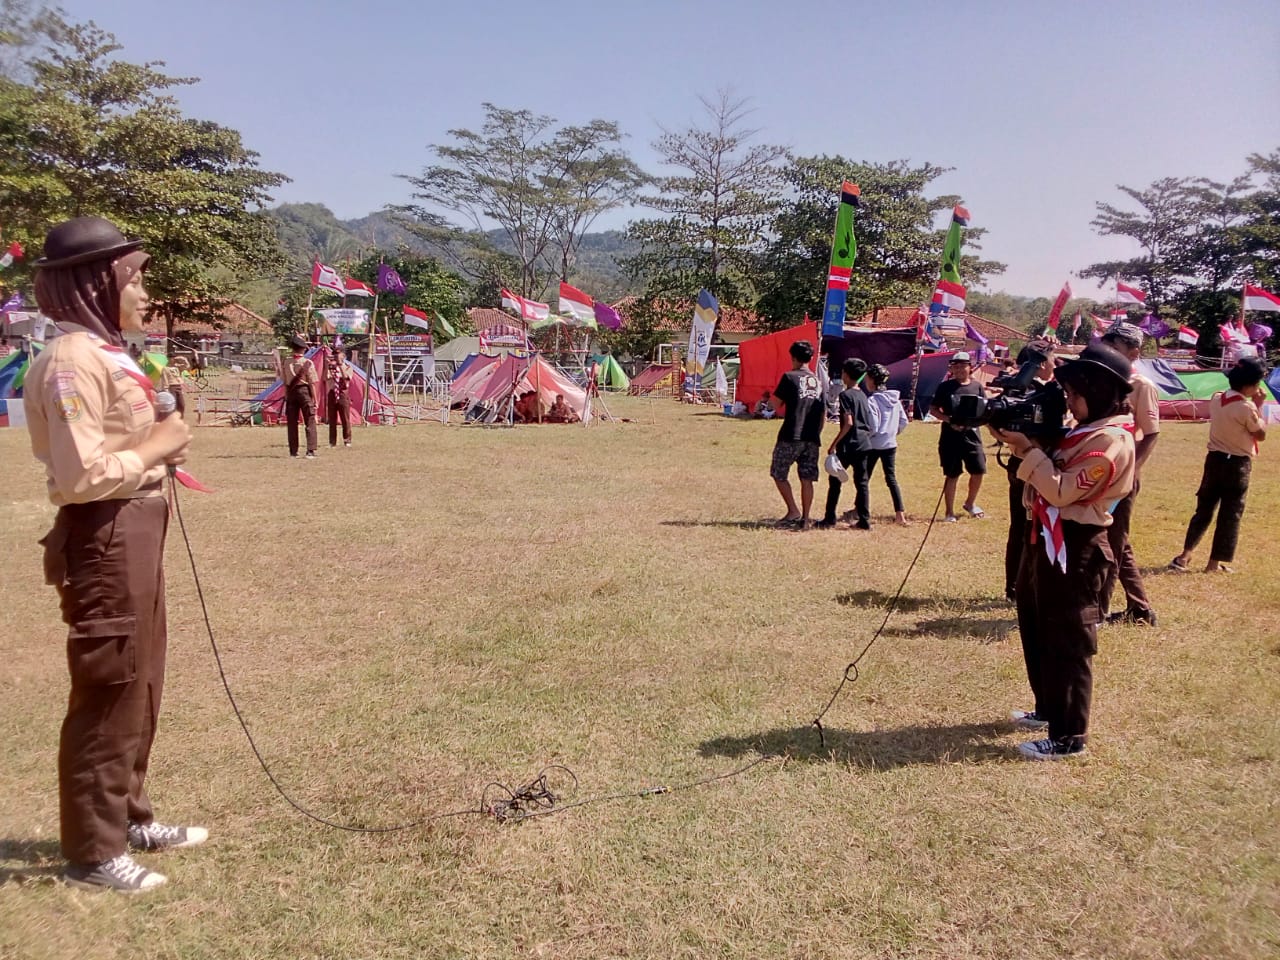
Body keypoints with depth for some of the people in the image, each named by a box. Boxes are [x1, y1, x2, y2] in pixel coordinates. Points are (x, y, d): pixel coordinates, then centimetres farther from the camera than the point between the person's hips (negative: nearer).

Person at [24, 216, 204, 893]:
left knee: (141, 686, 20)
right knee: (109, 693, 1)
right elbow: (82, 476, -25)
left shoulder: (108, 354, 14)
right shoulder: (73, 362, -18)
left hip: (136, 531, 10)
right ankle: (92, 851, 17)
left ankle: (130, 816, 37)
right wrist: (156, 447, -15)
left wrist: (160, 439, 7)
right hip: (104, 539, -10)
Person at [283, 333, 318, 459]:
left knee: (292, 422, 9)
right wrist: (314, 399, -1)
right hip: (304, 391, -4)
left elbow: (285, 382, 5)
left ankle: (293, 451, 12)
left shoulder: (287, 362, 1)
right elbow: (311, 383, -8)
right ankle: (310, 451, -7)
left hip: (291, 392, 4)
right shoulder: (308, 363, -9)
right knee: (310, 422, 0)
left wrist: (286, 397, 13)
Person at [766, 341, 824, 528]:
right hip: (812, 438, 5)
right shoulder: (818, 381, 13)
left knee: (779, 474, 8)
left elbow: (774, 404, -7)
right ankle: (805, 518, 7)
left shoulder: (790, 377, -5)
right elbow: (824, 413, 14)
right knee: (807, 479, 7)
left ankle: (793, 511, 0)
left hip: (791, 436, -5)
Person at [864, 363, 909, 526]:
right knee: (891, 478, 7)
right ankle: (900, 514, 0)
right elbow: (903, 422, 8)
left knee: (864, 478, 9)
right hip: (890, 444, 6)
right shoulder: (894, 398, 4)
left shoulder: (872, 400, -17)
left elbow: (873, 428, -20)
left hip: (873, 445, -6)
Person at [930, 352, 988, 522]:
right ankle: (950, 512, 12)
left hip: (972, 435, 3)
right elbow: (933, 410, 0)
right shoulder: (945, 386, 0)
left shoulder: (977, 386, 6)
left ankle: (970, 503, 27)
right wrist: (949, 420, -15)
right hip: (951, 436, -3)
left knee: (978, 471, 2)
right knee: (952, 475, 2)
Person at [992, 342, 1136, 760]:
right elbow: (1052, 470, 15)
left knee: (1067, 643, -3)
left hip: (1074, 548, -10)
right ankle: (1049, 709, 37)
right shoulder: (1086, 430, 12)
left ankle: (1068, 737, 7)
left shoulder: (1111, 441, -18)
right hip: (1050, 538, 11)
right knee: (1036, 627, 21)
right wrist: (1022, 440, 1)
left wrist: (1028, 450, -16)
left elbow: (1061, 491, -21)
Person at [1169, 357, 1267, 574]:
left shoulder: (1216, 399, 2)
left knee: (1203, 510, 12)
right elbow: (1261, 434, -4)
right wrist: (1259, 406, -1)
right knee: (1230, 514, 5)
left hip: (1214, 459, 6)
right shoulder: (1246, 407, -17)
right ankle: (1215, 563, 10)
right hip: (1238, 464, -6)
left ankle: (1185, 556, 4)